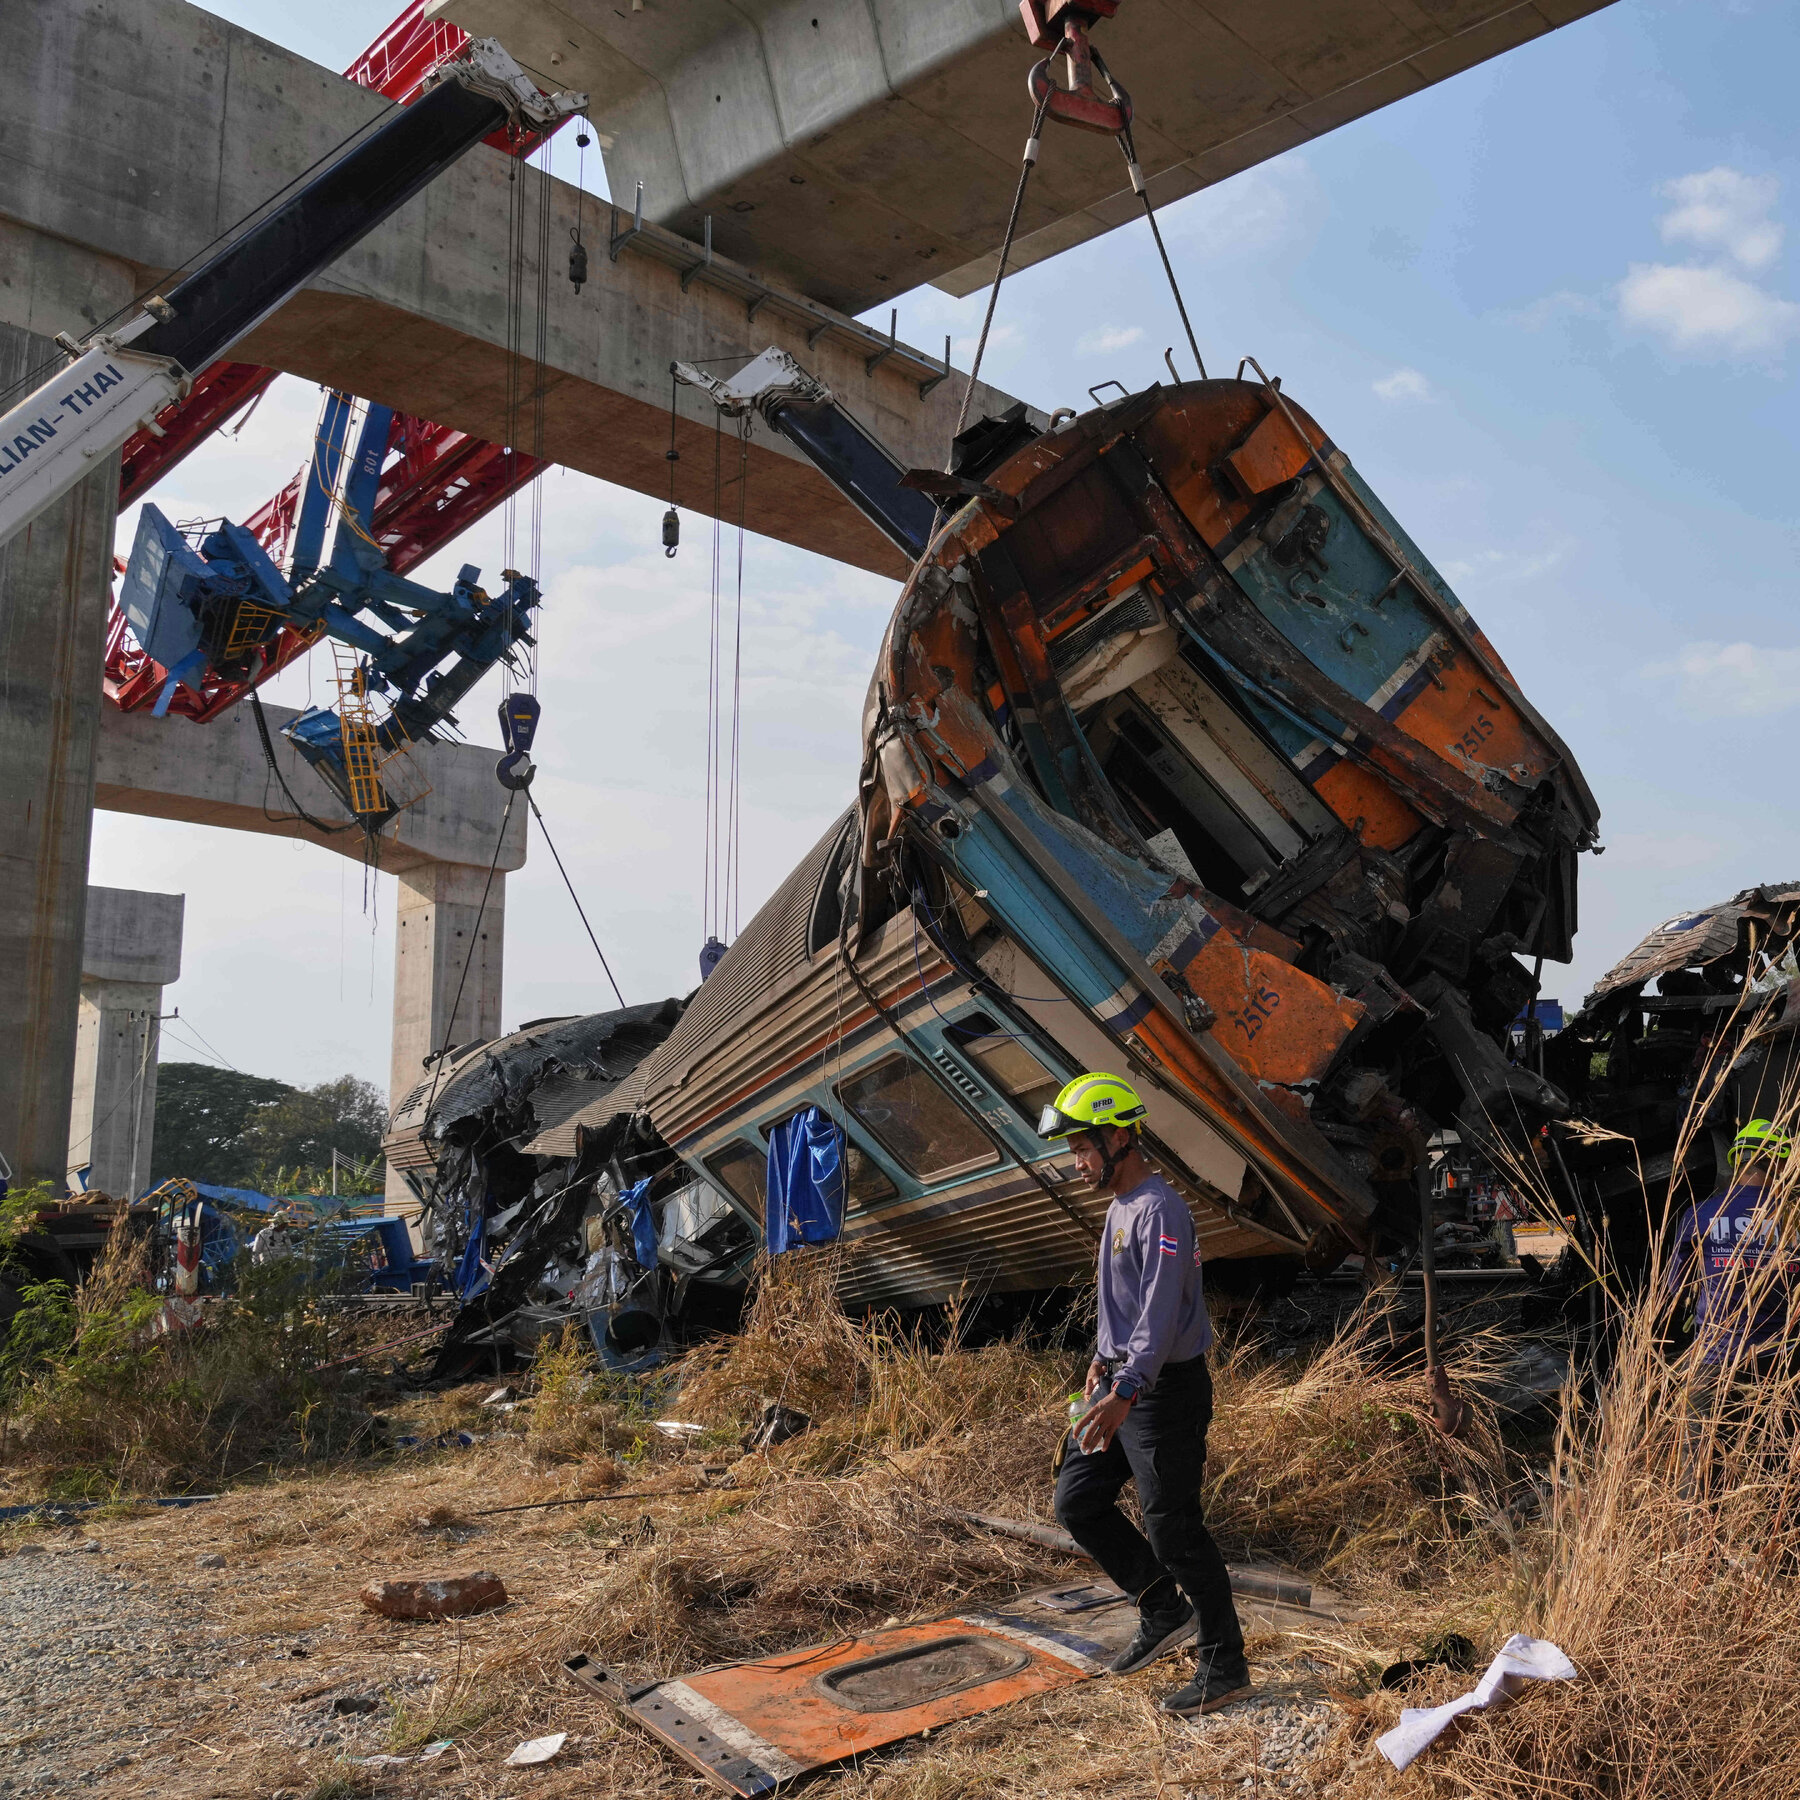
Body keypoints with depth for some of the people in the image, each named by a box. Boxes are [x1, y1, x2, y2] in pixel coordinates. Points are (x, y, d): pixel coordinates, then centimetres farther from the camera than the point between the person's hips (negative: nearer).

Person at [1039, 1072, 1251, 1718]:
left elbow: (1161, 1311, -29)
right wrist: (1103, 1356, 36)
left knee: (1172, 1529, -2)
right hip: (1122, 1381, 10)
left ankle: (1225, 1668, 14)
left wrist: (1126, 1392, -38)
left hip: (1164, 1390, -10)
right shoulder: (1119, 1207, 13)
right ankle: (1164, 1609, 23)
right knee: (1076, 1501, 10)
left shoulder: (1160, 1210, -19)